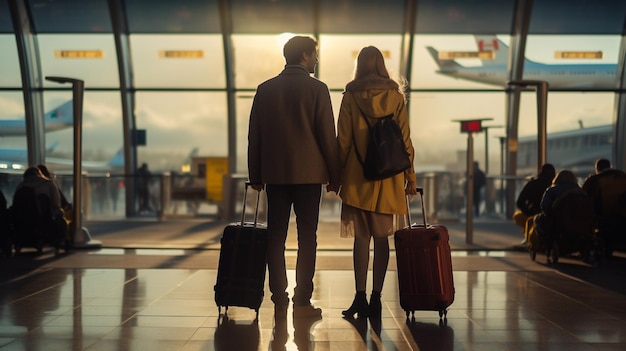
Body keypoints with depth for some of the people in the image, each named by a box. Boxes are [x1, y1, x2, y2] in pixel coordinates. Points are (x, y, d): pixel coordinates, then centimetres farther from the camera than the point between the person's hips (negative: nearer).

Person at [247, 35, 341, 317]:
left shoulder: (265, 89, 8)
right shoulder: (316, 89, -3)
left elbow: (254, 136, 9)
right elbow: (327, 135, -4)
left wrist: (255, 175, 14)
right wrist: (334, 176, 3)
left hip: (274, 174, 3)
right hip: (308, 174, -3)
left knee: (276, 237, 6)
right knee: (306, 238, 1)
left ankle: (279, 300, 8)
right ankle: (302, 302, 0)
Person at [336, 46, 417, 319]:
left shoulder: (351, 96, 0)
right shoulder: (395, 96, 3)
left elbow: (343, 140, -1)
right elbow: (404, 139, 3)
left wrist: (337, 174, 7)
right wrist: (410, 176, 8)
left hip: (358, 175, -1)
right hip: (388, 176, 1)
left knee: (361, 237, 3)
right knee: (381, 238, 4)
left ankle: (360, 297, -2)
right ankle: (375, 297, 4)